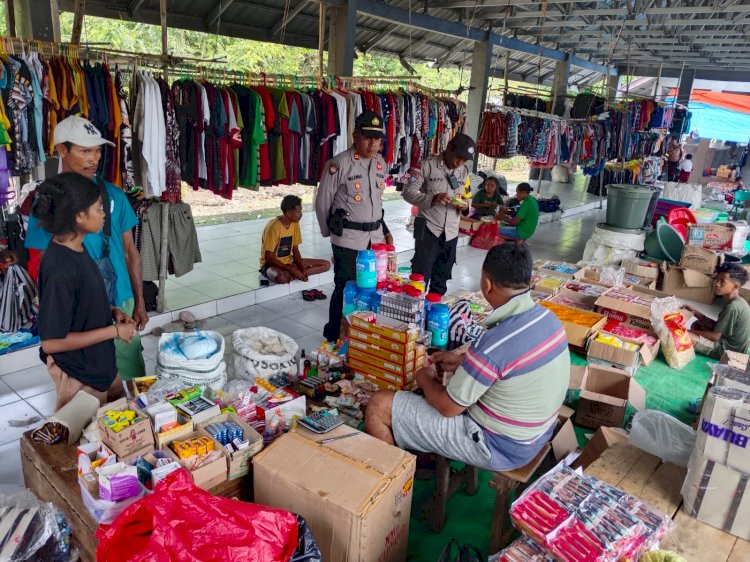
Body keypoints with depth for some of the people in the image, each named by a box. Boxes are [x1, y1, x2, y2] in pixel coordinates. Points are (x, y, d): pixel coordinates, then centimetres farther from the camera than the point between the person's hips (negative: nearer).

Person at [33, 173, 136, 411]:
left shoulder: (76, 248, -2)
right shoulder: (60, 268, -29)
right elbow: (51, 342, -26)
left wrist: (112, 311, -3)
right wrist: (114, 331, -21)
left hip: (100, 363, 9)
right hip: (78, 375, -8)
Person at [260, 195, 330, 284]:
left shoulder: (295, 224, -1)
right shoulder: (273, 227, -22)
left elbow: (295, 250, 4)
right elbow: (269, 258, -21)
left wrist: (302, 269, -13)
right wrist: (292, 270, -25)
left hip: (289, 262, 7)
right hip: (272, 264, -7)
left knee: (326, 264, -5)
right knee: (281, 277, -44)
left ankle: (295, 275, -16)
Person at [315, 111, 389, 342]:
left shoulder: (381, 164, 7)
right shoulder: (339, 164, -13)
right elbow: (322, 203, -5)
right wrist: (331, 232, 5)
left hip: (375, 237, 6)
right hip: (348, 239, -6)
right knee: (346, 290, 2)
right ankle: (334, 337, 19)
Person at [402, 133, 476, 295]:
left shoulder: (464, 171, 9)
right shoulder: (427, 165, -9)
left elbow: (466, 196, 18)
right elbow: (408, 192, -12)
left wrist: (464, 205, -7)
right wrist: (432, 198, -27)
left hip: (451, 232, 5)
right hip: (428, 229, -5)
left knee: (442, 278, 14)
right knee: (421, 274, -2)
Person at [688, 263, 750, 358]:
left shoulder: (732, 307, -26)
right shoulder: (737, 301, 4)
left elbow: (715, 336, -21)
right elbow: (716, 325, 9)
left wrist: (691, 331, -10)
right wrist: (695, 312, 1)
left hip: (726, 350, -10)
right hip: (729, 343, 10)